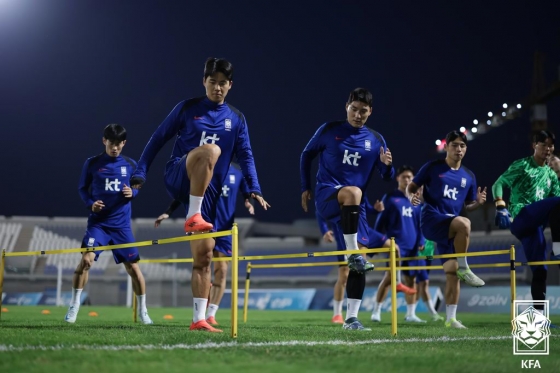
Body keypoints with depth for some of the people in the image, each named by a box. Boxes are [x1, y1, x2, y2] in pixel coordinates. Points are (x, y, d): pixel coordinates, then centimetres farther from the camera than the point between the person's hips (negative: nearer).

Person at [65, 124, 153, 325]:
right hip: (98, 222, -1)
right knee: (86, 259, -18)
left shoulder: (130, 164, 5)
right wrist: (90, 203, -11)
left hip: (122, 224, 2)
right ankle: (74, 306, -5)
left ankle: (142, 311, 16)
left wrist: (132, 193, -7)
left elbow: (136, 188, 16)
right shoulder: (92, 163, 0)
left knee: (133, 266, 1)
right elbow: (83, 188, 8)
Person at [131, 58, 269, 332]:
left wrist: (254, 189, -6)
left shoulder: (236, 119, 12)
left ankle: (198, 319, 0)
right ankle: (192, 216, -34)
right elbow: (158, 139, 6)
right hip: (178, 178, -3)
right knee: (211, 150, -35)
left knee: (204, 255, -3)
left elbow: (245, 156, 9)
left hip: (208, 192, 3)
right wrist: (140, 173, -1)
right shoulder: (187, 108, 4)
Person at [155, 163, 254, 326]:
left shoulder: (237, 172, 4)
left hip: (225, 229, 2)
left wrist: (248, 203, -10)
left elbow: (247, 194, 14)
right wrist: (168, 213, -3)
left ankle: (211, 314, 2)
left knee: (221, 271, -2)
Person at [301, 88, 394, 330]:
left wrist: (387, 165, -14)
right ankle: (352, 254, -33)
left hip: (355, 206, 4)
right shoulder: (329, 130, 2)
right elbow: (307, 155, 14)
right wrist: (305, 188, 10)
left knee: (361, 255, -6)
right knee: (353, 192, -39)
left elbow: (387, 177, 8)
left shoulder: (376, 140, 8)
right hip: (326, 196, -4)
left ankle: (351, 317, 0)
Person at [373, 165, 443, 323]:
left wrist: (421, 242, 5)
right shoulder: (390, 198, 3)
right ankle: (376, 311, -9)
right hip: (396, 245, -5)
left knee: (411, 280, 5)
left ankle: (410, 314, 12)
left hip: (413, 247, 5)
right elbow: (380, 221, 4)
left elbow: (420, 224, 17)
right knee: (390, 276, -14)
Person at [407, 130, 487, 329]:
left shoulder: (469, 176, 14)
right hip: (431, 220, -5)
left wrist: (478, 202, -2)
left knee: (452, 273, -1)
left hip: (450, 229, 5)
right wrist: (411, 195, -17)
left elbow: (468, 206, 20)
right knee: (463, 224, -35)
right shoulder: (433, 167, 2)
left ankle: (451, 318, 7)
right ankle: (464, 268, -20)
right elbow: (411, 186, 6)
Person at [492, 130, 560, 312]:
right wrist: (501, 207, -17)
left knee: (540, 269, -6)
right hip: (520, 216, -6)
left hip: (536, 223, 6)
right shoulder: (522, 165, 4)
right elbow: (498, 184, -1)